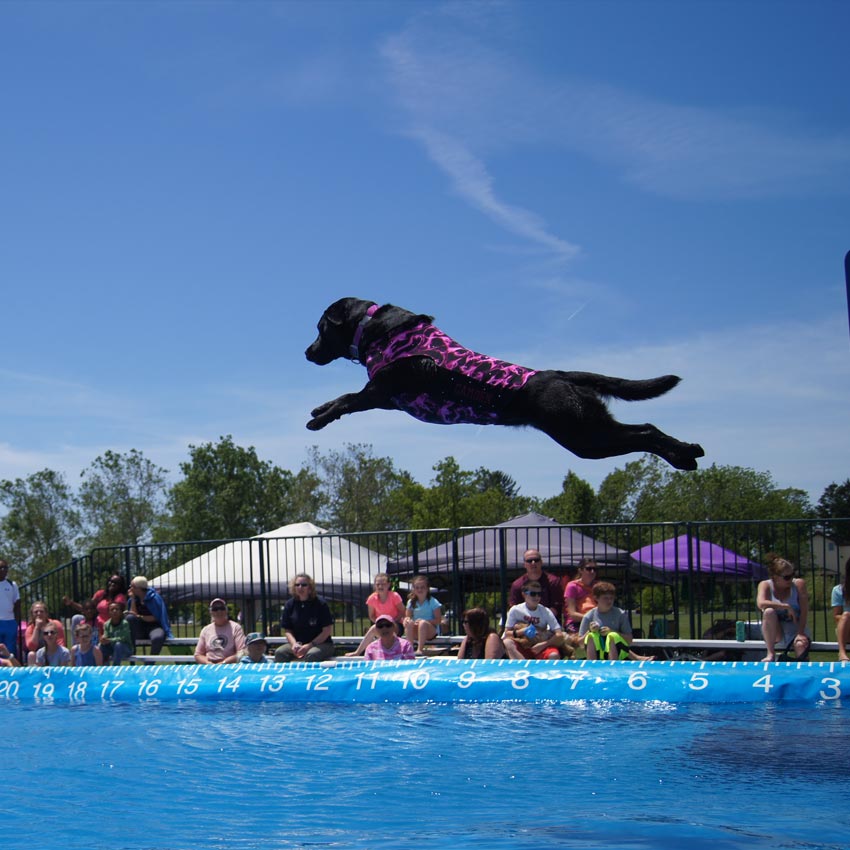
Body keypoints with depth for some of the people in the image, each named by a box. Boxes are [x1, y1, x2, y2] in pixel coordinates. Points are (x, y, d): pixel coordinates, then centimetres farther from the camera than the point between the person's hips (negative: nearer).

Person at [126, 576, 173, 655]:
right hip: (140, 630, 4)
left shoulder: (154, 598, -8)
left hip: (154, 626, -4)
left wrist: (139, 617, -15)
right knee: (130, 618, -25)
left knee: (157, 638, -39)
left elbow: (156, 618, -11)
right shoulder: (133, 598, 7)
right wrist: (133, 599, -8)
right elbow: (133, 614, -6)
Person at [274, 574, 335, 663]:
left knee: (311, 654, -38)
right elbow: (287, 630, 10)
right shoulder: (290, 605, 5)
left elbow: (327, 630, -7)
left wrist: (310, 645, -16)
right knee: (280, 652, -24)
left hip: (321, 643, -4)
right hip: (298, 643, 4)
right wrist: (294, 644, -12)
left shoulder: (320, 603, -7)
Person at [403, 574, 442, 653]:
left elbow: (438, 620, -8)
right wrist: (406, 619, -19)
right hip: (415, 633, 3)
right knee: (409, 623, -27)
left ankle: (419, 649, -38)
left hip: (431, 632, -3)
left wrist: (425, 621, -23)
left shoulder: (433, 602, -4)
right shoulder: (411, 602, 7)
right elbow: (407, 616, 7)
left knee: (423, 623, -35)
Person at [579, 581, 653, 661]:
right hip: (596, 655, 0)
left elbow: (629, 640, 0)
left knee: (612, 636, -31)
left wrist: (612, 632, -14)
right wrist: (589, 632, -14)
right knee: (591, 636, -28)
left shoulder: (621, 614, 4)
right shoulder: (588, 617, 5)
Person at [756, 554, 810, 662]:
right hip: (775, 632, 2)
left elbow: (804, 612, -12)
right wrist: (786, 606, -31)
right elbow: (761, 604, -27)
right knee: (769, 611, -31)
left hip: (795, 629, -2)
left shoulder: (799, 584, -6)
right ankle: (771, 654, -22)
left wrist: (800, 633, -24)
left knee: (801, 646, -36)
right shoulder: (765, 585, -6)